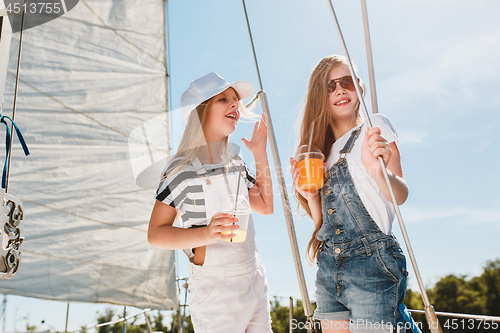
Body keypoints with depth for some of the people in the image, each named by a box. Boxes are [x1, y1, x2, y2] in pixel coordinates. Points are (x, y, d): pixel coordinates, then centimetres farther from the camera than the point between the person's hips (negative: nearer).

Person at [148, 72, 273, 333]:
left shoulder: (235, 162, 8)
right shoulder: (183, 169, -14)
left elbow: (265, 206, 14)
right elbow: (155, 234, -14)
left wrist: (261, 154, 8)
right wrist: (206, 234, -31)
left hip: (255, 283, 7)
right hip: (214, 291, -6)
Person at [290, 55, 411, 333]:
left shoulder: (375, 126, 0)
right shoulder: (320, 149, 15)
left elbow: (401, 195, -13)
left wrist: (378, 171, -34)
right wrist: (311, 198, -4)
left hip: (371, 267, -5)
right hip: (328, 270, 6)